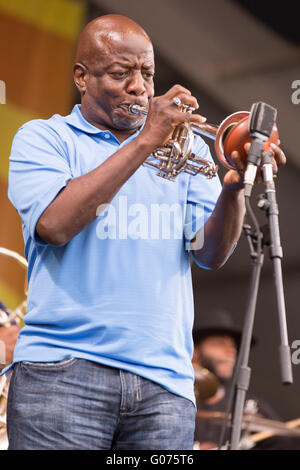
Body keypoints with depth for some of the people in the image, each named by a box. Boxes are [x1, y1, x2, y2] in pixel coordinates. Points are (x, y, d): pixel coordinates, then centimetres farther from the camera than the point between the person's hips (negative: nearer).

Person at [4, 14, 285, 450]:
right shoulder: (42, 138, 7)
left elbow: (211, 254, 4)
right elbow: (54, 225, -13)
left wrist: (234, 187, -15)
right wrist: (144, 142, -14)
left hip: (164, 378, 3)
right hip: (63, 371, -2)